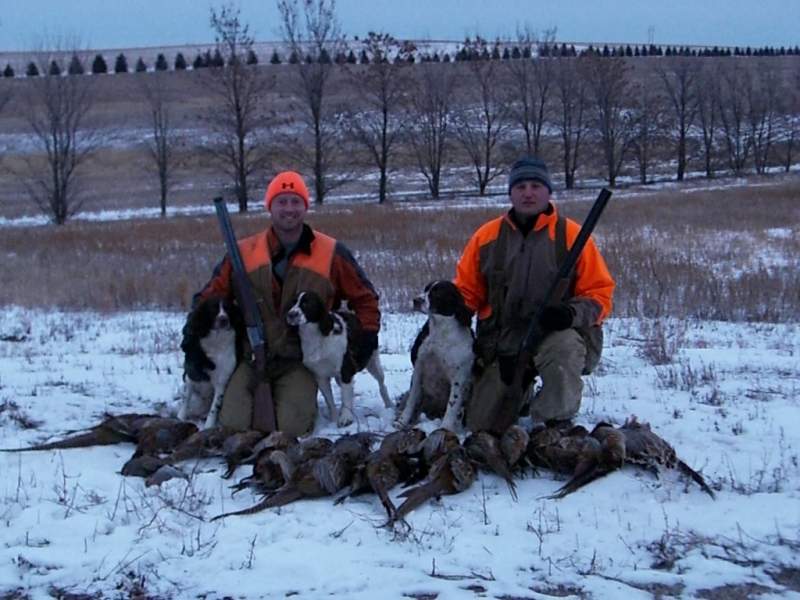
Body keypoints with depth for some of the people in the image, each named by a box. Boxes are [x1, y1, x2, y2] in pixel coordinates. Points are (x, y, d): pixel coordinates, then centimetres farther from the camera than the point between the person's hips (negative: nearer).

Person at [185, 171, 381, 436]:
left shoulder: (331, 253, 0)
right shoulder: (244, 252, 2)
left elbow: (363, 296, 11)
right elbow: (212, 295, 10)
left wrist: (368, 334, -1)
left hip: (300, 361, -1)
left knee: (291, 428, -21)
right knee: (233, 424, -17)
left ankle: (299, 400, 16)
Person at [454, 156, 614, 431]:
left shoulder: (571, 235, -4)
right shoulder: (487, 235, 5)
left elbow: (598, 294, -4)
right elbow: (466, 290, 13)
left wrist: (571, 313, -24)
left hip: (557, 334, -3)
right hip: (503, 345, 4)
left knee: (564, 348, -41)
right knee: (480, 427, 4)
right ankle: (521, 395, 35)